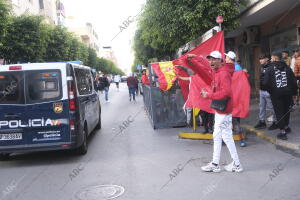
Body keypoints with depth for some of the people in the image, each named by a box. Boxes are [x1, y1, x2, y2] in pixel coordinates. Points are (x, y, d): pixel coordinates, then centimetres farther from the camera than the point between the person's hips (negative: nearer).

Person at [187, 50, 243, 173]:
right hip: (219, 110, 10)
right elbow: (204, 67, 28)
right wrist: (192, 59, 25)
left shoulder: (224, 73, -19)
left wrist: (209, 95, -23)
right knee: (217, 137, 14)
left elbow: (226, 92, -29)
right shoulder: (214, 71, 10)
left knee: (227, 137, -2)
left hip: (224, 111, -10)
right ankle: (215, 164, 22)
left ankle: (237, 165, 11)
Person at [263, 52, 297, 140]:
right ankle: (286, 126, 34)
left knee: (279, 112, 3)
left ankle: (283, 131, 2)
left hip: (276, 94, -3)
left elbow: (266, 82, -15)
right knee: (286, 110, 20)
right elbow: (294, 81, 0)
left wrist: (270, 91, 1)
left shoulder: (270, 69, -6)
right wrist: (293, 91, 9)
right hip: (287, 93, 4)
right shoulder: (287, 67, 5)